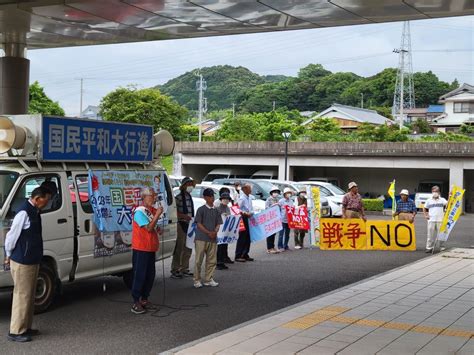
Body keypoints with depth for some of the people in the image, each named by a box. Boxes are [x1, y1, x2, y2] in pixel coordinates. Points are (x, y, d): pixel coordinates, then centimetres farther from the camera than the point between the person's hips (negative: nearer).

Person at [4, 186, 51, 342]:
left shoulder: (34, 211, 8)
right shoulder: (24, 213, -21)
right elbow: (11, 236, -18)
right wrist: (8, 256, -5)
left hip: (32, 261, 9)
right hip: (22, 263, -9)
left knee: (29, 295, 16)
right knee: (22, 296, -2)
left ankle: (25, 327, 26)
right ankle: (16, 331, 7)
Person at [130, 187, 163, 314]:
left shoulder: (152, 211, 12)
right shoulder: (139, 212, -14)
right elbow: (149, 228, -20)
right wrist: (157, 215, -19)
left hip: (150, 249, 8)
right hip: (141, 249, -8)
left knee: (150, 276, 11)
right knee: (139, 276, -5)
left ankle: (144, 299, 21)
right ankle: (136, 303, 0)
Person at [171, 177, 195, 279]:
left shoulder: (190, 197, 14)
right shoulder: (179, 197, -11)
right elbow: (174, 212, -16)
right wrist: (184, 216, -25)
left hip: (190, 224, 8)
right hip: (181, 224, -8)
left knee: (188, 249, 13)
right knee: (179, 248, -5)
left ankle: (184, 269, 23)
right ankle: (175, 270, 1)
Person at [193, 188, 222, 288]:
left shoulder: (216, 210, 10)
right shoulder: (201, 209, -4)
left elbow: (218, 223, 10)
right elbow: (198, 224, -8)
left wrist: (215, 231, -11)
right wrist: (208, 232, -16)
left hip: (213, 239, 5)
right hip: (201, 239, -5)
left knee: (212, 261, 6)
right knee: (199, 260, -1)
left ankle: (208, 279, 16)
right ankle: (197, 280, 6)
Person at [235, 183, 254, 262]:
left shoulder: (250, 197, 13)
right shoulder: (242, 198, -12)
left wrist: (251, 213, 1)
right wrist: (245, 213, -21)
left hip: (249, 219, 8)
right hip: (243, 219, -8)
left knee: (248, 238, 10)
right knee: (242, 237, -6)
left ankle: (245, 255, 18)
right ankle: (238, 256, -2)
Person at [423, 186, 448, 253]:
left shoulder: (442, 200, 6)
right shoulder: (429, 200, 12)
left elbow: (448, 203, -11)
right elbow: (424, 208, 21)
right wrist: (425, 215, 8)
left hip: (440, 220, -1)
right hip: (431, 220, 1)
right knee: (431, 235, 2)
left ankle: (442, 247, 4)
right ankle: (429, 247, 8)